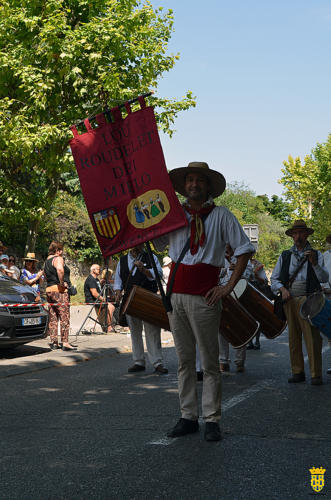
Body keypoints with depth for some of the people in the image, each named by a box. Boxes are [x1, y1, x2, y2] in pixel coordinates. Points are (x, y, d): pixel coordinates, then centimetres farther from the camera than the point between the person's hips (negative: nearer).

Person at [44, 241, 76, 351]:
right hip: (59, 290, -9)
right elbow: (60, 269, -29)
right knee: (64, 317, -6)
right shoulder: (58, 259, -9)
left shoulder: (47, 261, 19)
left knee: (53, 318, 11)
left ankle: (53, 342, 13)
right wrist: (62, 282, -20)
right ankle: (65, 343, -10)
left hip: (49, 290, 9)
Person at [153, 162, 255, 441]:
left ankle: (212, 421, 4)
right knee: (184, 360, 8)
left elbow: (245, 250, 3)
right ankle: (188, 417, 13)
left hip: (204, 298, -4)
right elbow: (157, 243, 23)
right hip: (176, 295, 4)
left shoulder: (221, 216, 3)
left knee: (210, 361, -1)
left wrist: (229, 287, -5)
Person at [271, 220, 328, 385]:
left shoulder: (316, 255, 10)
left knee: (312, 337, -9)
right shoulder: (285, 256, 18)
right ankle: (297, 372, 10)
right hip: (289, 300, 3)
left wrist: (314, 263, -15)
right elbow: (274, 278, 18)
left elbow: (324, 278, 1)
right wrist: (282, 289, -2)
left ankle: (316, 374, -6)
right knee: (293, 338, 4)